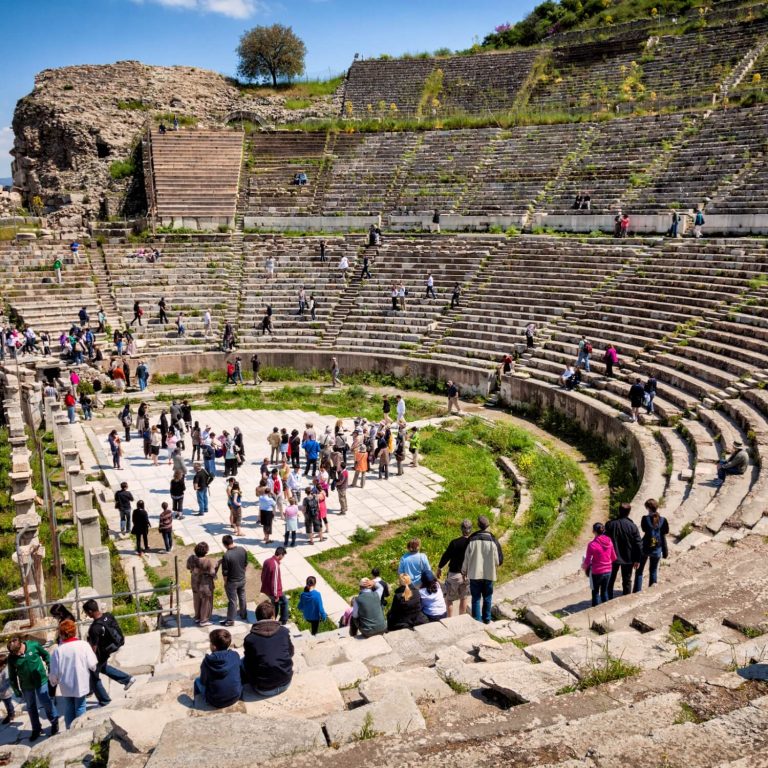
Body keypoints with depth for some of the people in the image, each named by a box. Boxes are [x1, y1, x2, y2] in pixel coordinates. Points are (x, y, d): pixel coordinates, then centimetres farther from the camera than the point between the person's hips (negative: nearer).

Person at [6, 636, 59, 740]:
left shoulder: (34, 645, -18)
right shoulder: (12, 658, -14)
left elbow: (46, 655, 0)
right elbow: (12, 676, -1)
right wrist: (16, 690, 3)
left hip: (41, 681, -2)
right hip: (26, 686, 2)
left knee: (46, 702, 0)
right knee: (31, 707, 15)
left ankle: (54, 722, 24)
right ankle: (36, 729, 33)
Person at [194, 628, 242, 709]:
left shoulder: (207, 661, -20)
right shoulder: (235, 656, -12)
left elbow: (203, 681, -6)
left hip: (215, 702, -2)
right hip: (235, 697, 3)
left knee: (197, 680, 22)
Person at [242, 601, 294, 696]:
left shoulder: (249, 638, -10)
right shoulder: (284, 631, -6)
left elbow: (249, 661, 4)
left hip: (263, 689, -2)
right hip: (285, 683, 2)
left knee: (244, 660, 18)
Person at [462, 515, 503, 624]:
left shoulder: (472, 540, -10)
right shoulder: (493, 541, -9)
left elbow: (467, 558, -4)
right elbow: (499, 560, -4)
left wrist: (464, 570, 12)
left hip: (475, 574, -1)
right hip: (489, 574, 1)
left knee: (476, 598, 7)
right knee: (487, 598, 15)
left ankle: (477, 620, 8)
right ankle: (486, 619, 23)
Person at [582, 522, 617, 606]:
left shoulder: (592, 544, -20)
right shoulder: (609, 541, -6)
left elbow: (587, 561, -12)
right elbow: (614, 558, 5)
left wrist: (584, 566, 9)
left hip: (597, 572, -4)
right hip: (608, 571, 4)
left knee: (595, 592, 14)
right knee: (604, 591, 20)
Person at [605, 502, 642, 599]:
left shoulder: (610, 524, -10)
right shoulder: (632, 526, -11)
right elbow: (638, 544, -8)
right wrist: (637, 559, 2)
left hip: (613, 558, 0)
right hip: (628, 559, 0)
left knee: (610, 581, 14)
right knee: (627, 581, 13)